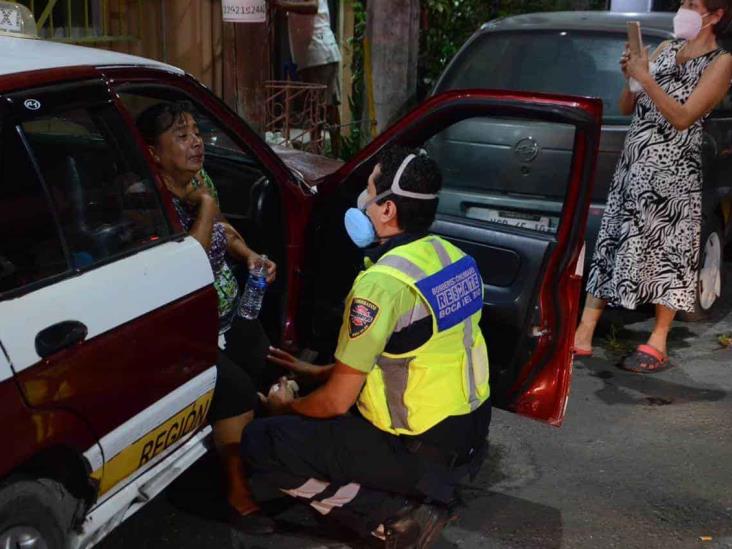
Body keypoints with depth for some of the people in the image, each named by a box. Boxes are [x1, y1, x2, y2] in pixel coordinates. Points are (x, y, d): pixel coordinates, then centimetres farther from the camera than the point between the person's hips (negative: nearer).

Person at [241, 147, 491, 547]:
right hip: (471, 432, 9)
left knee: (260, 444, -2)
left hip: (423, 452, -8)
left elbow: (337, 402, -16)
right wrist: (318, 372, 19)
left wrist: (287, 406, 7)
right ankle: (425, 493, 14)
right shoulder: (452, 256, 2)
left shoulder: (381, 282, -24)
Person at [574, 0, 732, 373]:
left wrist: (645, 78, -18)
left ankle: (658, 344, 8)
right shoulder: (665, 48, 14)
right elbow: (626, 108, 14)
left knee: (667, 250, -2)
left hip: (672, 171, -6)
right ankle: (583, 335, 5)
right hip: (632, 163, 6)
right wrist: (630, 77, -5)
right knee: (611, 244, 3)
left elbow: (683, 118, -14)